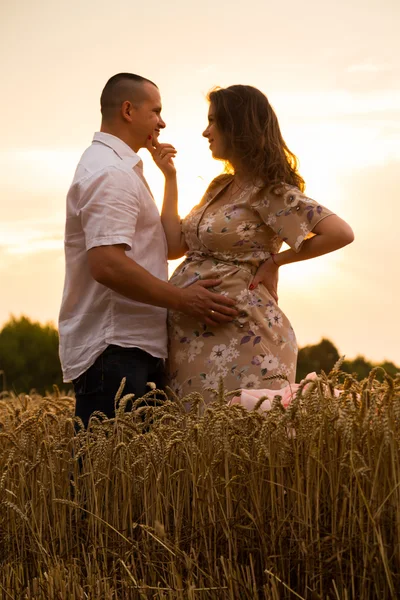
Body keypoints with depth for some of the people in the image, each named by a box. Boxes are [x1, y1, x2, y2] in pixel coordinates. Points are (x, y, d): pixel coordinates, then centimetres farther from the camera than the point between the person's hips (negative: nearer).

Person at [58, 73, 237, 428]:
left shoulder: (120, 169, 22)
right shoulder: (110, 173, -12)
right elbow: (107, 264, -24)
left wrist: (169, 176, 26)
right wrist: (183, 299, -18)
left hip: (135, 348, 11)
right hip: (114, 350, -11)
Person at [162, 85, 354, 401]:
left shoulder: (270, 192, -9)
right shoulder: (220, 187, 16)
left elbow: (341, 233, -17)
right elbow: (175, 245, 9)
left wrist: (275, 260, -9)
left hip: (237, 334, -8)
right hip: (191, 335, 8)